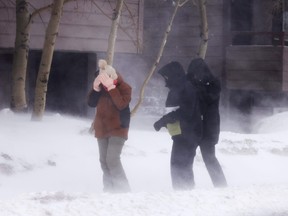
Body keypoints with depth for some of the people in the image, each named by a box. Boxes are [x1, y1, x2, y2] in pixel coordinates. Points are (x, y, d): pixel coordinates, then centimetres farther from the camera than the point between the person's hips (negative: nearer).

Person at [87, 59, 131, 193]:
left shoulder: (124, 87, -10)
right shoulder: (101, 87, 5)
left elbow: (121, 104, -24)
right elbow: (91, 103, -1)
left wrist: (112, 88, -28)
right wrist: (96, 89, -16)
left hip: (118, 129, -7)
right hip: (102, 129, 7)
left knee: (112, 159, -19)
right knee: (104, 160, 9)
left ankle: (123, 189, -15)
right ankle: (109, 188, 19)